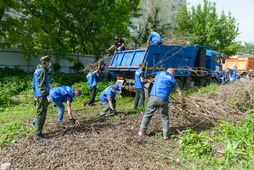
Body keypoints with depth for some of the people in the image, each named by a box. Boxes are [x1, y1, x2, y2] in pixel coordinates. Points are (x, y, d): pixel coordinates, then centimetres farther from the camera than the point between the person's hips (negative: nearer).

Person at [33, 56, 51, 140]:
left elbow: (35, 83, 21)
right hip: (41, 96, -10)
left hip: (38, 95, 10)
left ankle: (38, 132, 26)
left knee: (42, 114, 17)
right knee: (41, 115, -4)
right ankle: (37, 134, 3)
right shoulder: (42, 71, -16)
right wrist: (46, 93, -18)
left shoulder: (38, 70, 16)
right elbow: (41, 85, -20)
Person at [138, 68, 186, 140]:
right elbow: (180, 93, 18)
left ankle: (141, 132, 16)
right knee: (165, 117, 16)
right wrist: (184, 102, 33)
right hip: (163, 99, -1)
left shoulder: (159, 73, 22)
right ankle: (166, 135, 18)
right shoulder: (173, 80, 15)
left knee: (147, 114, 13)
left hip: (153, 97, 2)